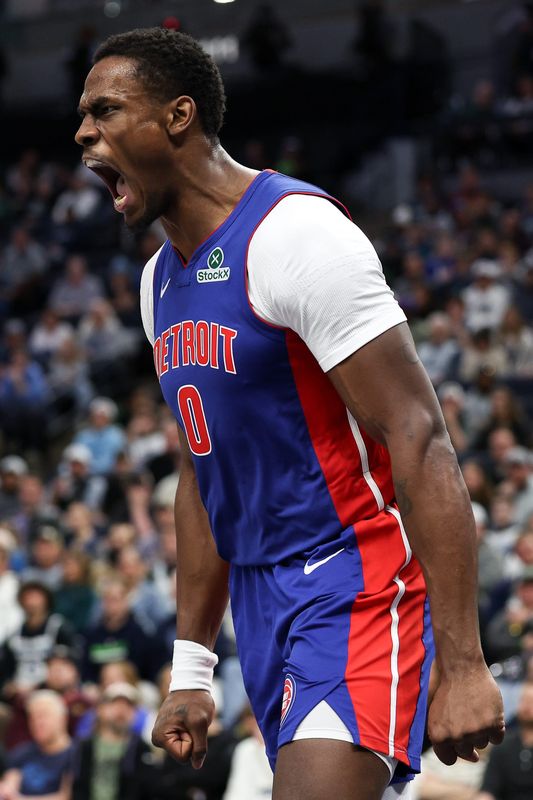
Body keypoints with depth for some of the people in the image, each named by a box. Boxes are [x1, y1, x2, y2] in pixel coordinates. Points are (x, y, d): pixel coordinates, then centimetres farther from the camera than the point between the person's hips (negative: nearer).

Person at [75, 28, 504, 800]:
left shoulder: (295, 234, -16)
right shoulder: (162, 279, 12)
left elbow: (419, 439, -22)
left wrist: (462, 663, -26)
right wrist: (191, 667, 18)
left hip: (357, 583, -9)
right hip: (262, 593, 9)